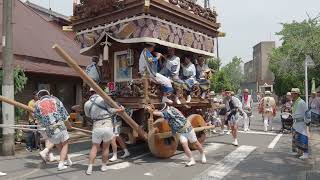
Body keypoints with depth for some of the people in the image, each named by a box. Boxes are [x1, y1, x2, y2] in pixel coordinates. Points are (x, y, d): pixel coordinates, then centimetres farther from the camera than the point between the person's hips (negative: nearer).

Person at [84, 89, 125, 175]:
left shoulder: (87, 104, 4)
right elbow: (111, 111, -5)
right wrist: (121, 110, 8)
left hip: (96, 127, 2)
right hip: (108, 126, -2)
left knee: (94, 147, 14)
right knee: (106, 147, 16)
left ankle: (89, 168, 7)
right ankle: (104, 166, 27)